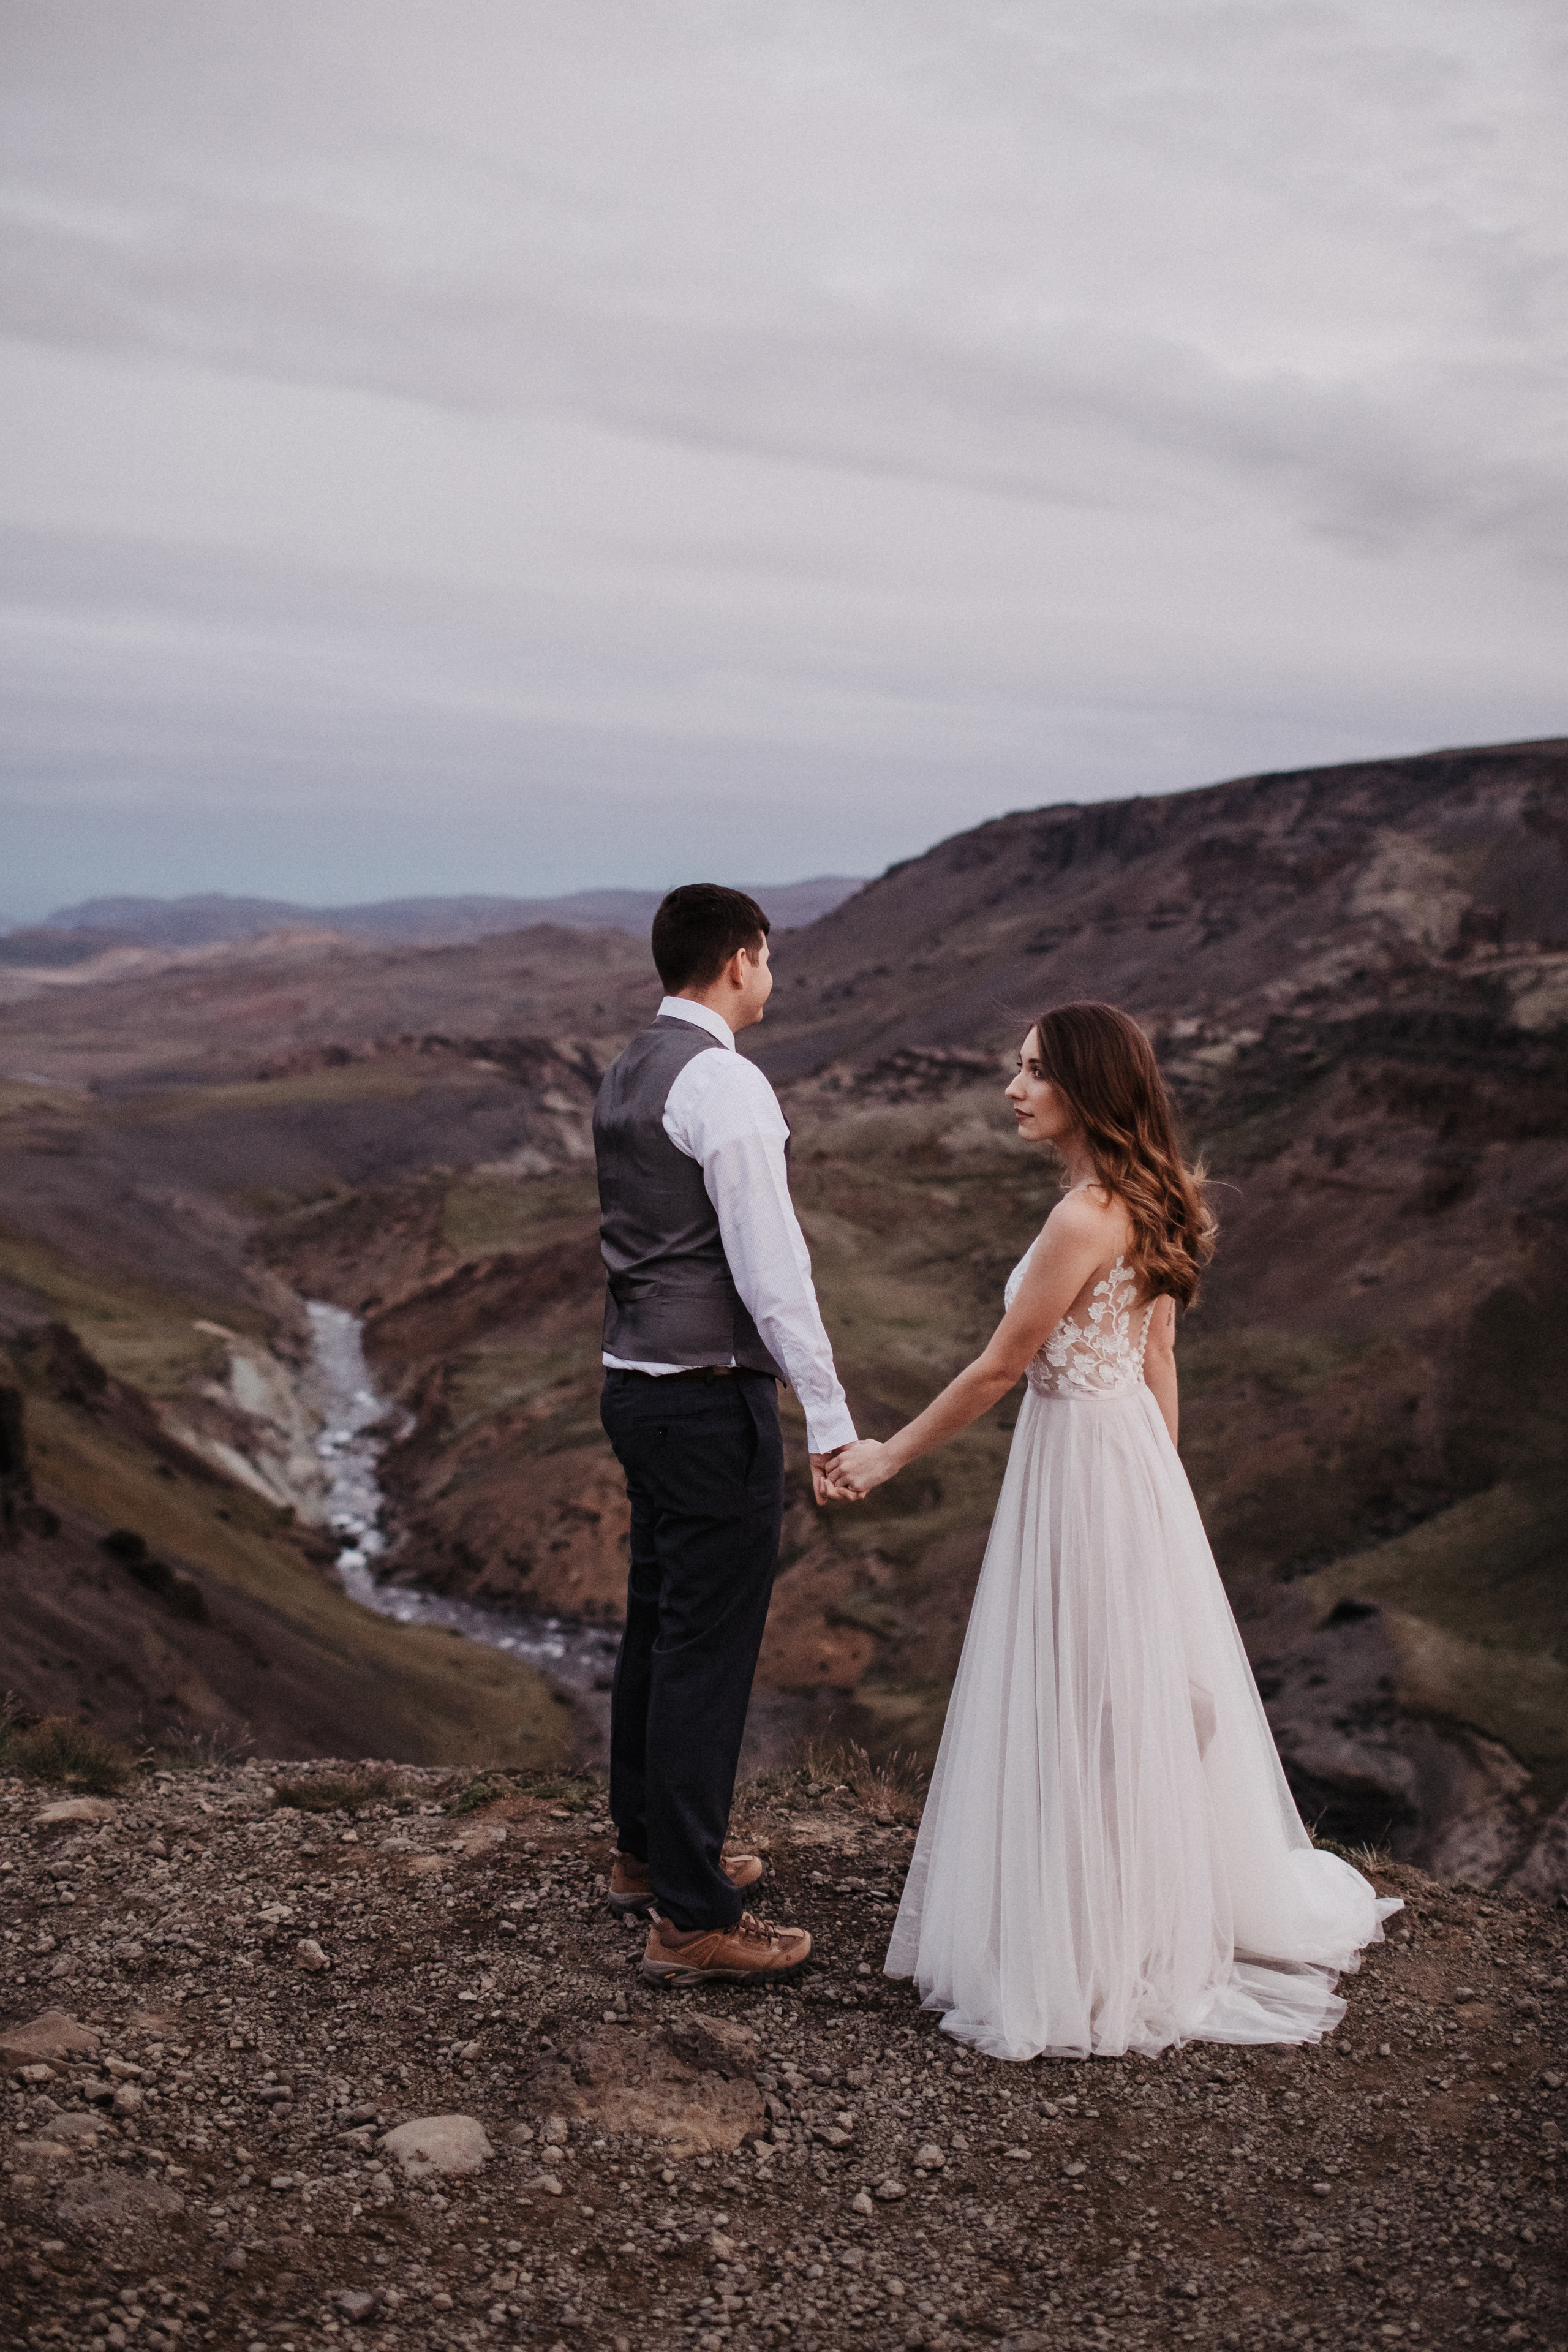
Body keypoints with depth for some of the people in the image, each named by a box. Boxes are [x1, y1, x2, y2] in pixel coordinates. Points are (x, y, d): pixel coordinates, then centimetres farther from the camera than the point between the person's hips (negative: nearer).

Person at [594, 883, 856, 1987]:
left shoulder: (627, 1076, 12)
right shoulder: (727, 1085, -17)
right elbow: (771, 1267, -22)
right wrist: (830, 1419, -18)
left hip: (637, 1385, 10)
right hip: (713, 1403, -10)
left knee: (657, 1627, 20)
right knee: (708, 1651, -1)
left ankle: (649, 1852, 36)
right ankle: (692, 1918, 9)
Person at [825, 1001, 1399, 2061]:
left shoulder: (1085, 1219, -23)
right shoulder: (1146, 1202, 5)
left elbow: (998, 1370, -17)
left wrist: (889, 1456, -6)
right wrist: (1155, 1481, 19)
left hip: (1082, 1466, -9)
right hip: (1132, 1455, 9)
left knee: (1084, 1714, 4)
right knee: (1137, 1708, 20)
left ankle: (1090, 1965, 18)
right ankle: (1162, 1920, 35)